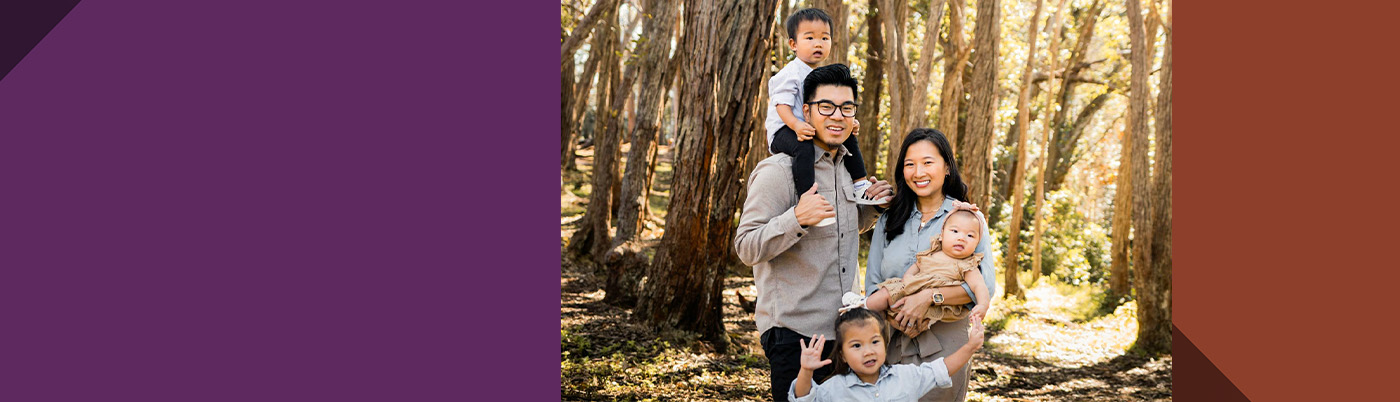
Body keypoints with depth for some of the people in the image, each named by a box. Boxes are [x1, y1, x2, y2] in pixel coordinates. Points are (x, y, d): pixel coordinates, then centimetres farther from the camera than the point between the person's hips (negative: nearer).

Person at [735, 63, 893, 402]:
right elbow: (746, 249, -17)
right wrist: (797, 218, -31)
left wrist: (873, 205, 7)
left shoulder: (847, 168, 13)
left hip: (843, 330, 8)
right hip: (794, 333, -8)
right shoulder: (777, 171, -13)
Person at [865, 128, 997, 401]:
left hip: (945, 341, -2)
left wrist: (930, 297, -21)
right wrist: (892, 308, -13)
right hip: (893, 342, 3)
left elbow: (985, 285, -9)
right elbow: (872, 284, 8)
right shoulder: (889, 220, 11)